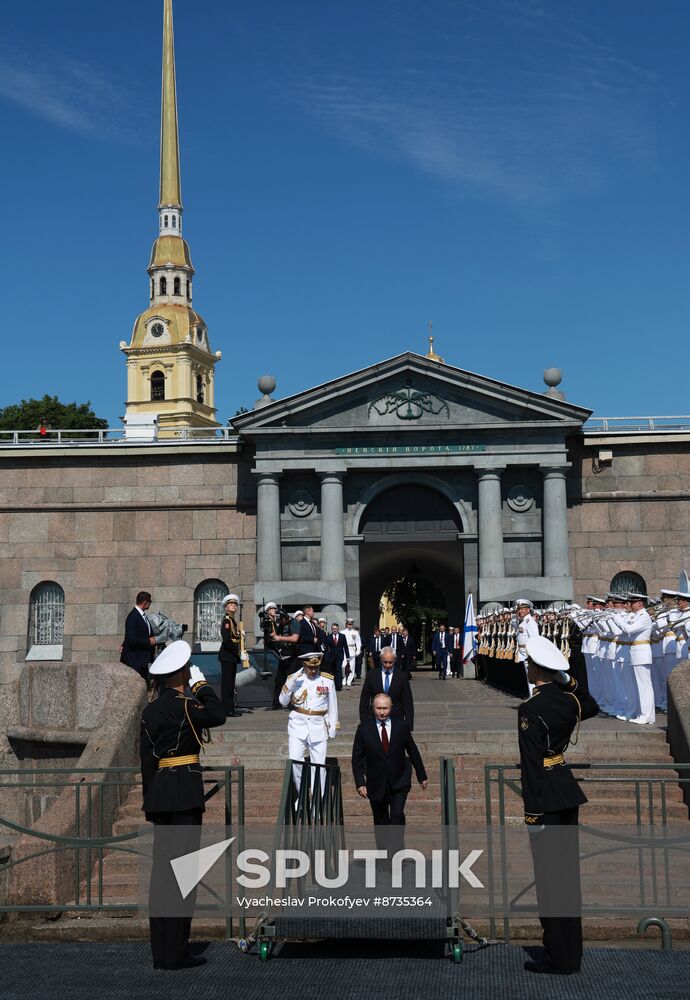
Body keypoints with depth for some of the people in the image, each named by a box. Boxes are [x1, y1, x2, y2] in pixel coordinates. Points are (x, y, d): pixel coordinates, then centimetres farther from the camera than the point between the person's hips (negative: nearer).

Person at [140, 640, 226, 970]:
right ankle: (176, 952, 0)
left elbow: (146, 758, 14)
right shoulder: (183, 706, -12)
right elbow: (218, 714, -10)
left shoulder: (150, 711, 11)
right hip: (185, 791, -8)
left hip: (159, 792, 8)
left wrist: (151, 801, 19)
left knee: (161, 870, 10)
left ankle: (160, 953, 15)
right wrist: (201, 683, -1)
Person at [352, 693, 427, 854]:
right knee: (380, 821, 9)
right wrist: (360, 783, -10)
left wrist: (422, 776, 14)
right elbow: (357, 759, -2)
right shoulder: (364, 729, -5)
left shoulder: (401, 726, -2)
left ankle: (397, 852, -11)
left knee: (397, 815, -17)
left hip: (399, 782, 0)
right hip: (376, 784, 1)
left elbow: (413, 752, 8)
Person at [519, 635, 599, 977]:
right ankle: (571, 950, 26)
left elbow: (531, 763, -18)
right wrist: (568, 681, 16)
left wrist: (531, 810, -14)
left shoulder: (530, 709, -18)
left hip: (546, 795, -8)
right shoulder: (570, 699, 3)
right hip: (568, 791, 8)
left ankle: (559, 957, 8)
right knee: (568, 871, 15)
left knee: (549, 875, 1)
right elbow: (592, 707, 29)